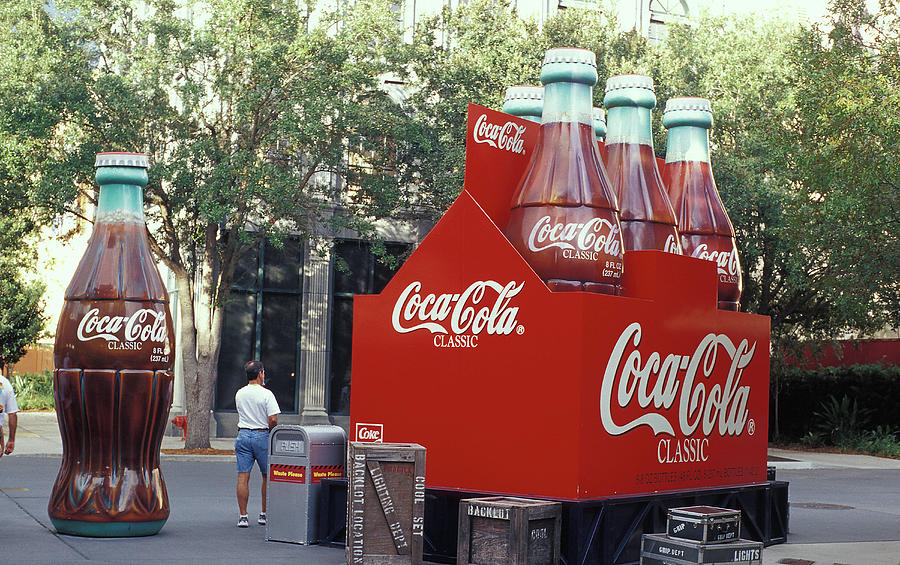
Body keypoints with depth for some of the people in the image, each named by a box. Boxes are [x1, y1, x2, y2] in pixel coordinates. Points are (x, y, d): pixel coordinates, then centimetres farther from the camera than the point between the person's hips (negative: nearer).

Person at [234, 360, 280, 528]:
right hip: (262, 435, -4)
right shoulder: (266, 394, -10)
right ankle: (264, 514, 14)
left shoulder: (239, 394, 6)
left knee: (243, 477, 1)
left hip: (243, 435, 4)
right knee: (267, 476, 10)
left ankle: (243, 516, -2)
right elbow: (273, 420, -16)